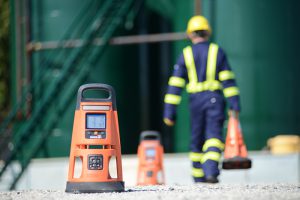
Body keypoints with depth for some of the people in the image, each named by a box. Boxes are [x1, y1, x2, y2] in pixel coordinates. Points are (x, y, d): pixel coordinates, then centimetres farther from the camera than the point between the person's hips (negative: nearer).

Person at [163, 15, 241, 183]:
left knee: (197, 140, 13)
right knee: (214, 137, -7)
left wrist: (169, 112, 3)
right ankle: (211, 172, -26)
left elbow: (175, 85, 2)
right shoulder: (217, 51, 5)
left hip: (196, 100, 1)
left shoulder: (186, 55, 6)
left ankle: (199, 177, 19)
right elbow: (228, 79, -3)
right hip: (215, 98, -1)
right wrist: (234, 104, -5)